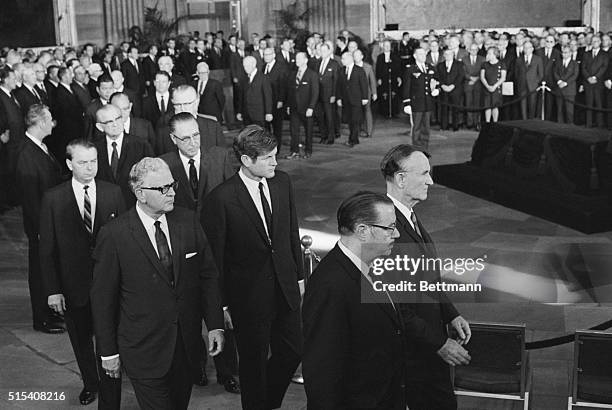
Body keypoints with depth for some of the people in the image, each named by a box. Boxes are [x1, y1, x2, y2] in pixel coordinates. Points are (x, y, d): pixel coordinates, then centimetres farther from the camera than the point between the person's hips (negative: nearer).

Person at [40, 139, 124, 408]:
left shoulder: (113, 193, -3)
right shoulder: (53, 199, -5)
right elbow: (47, 249, -3)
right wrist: (52, 290, -7)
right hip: (73, 286, 1)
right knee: (81, 342, 21)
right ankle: (90, 383, 45)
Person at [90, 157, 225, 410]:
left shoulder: (187, 221, -1)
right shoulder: (114, 235, -14)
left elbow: (208, 274, 5)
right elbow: (103, 297, -7)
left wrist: (215, 325, 0)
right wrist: (108, 352, -4)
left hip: (187, 345, 4)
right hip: (144, 350, -4)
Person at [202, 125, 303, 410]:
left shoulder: (283, 183, -1)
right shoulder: (220, 199, -19)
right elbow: (215, 256, -12)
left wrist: (299, 275, 12)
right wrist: (222, 304, -9)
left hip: (285, 287, 5)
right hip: (248, 295, -5)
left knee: (292, 352, 15)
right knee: (254, 361, 12)